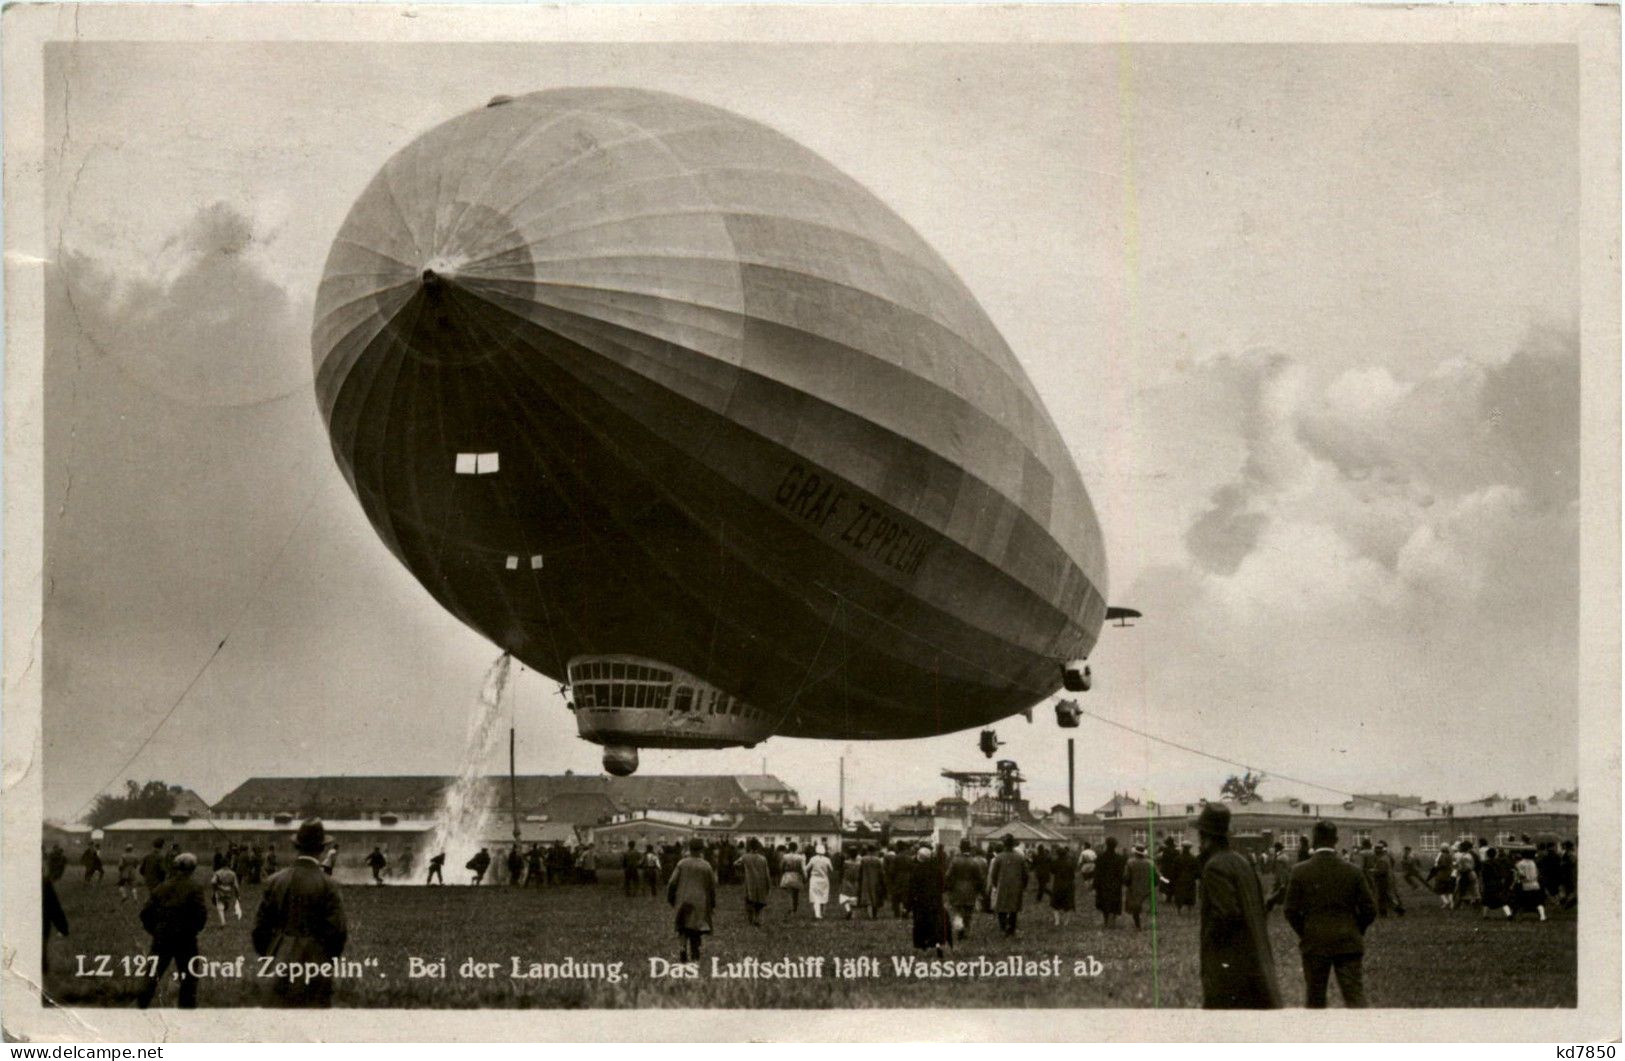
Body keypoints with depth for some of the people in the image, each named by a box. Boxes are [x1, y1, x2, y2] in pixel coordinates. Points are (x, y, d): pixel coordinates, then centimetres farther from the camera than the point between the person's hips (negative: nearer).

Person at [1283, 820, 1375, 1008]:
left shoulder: (1300, 872, -6)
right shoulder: (1353, 872, -3)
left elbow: (1291, 911, -5)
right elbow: (1370, 909, -1)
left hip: (1314, 944, 0)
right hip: (1348, 944, 0)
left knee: (1314, 1000, 12)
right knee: (1355, 998, -1)